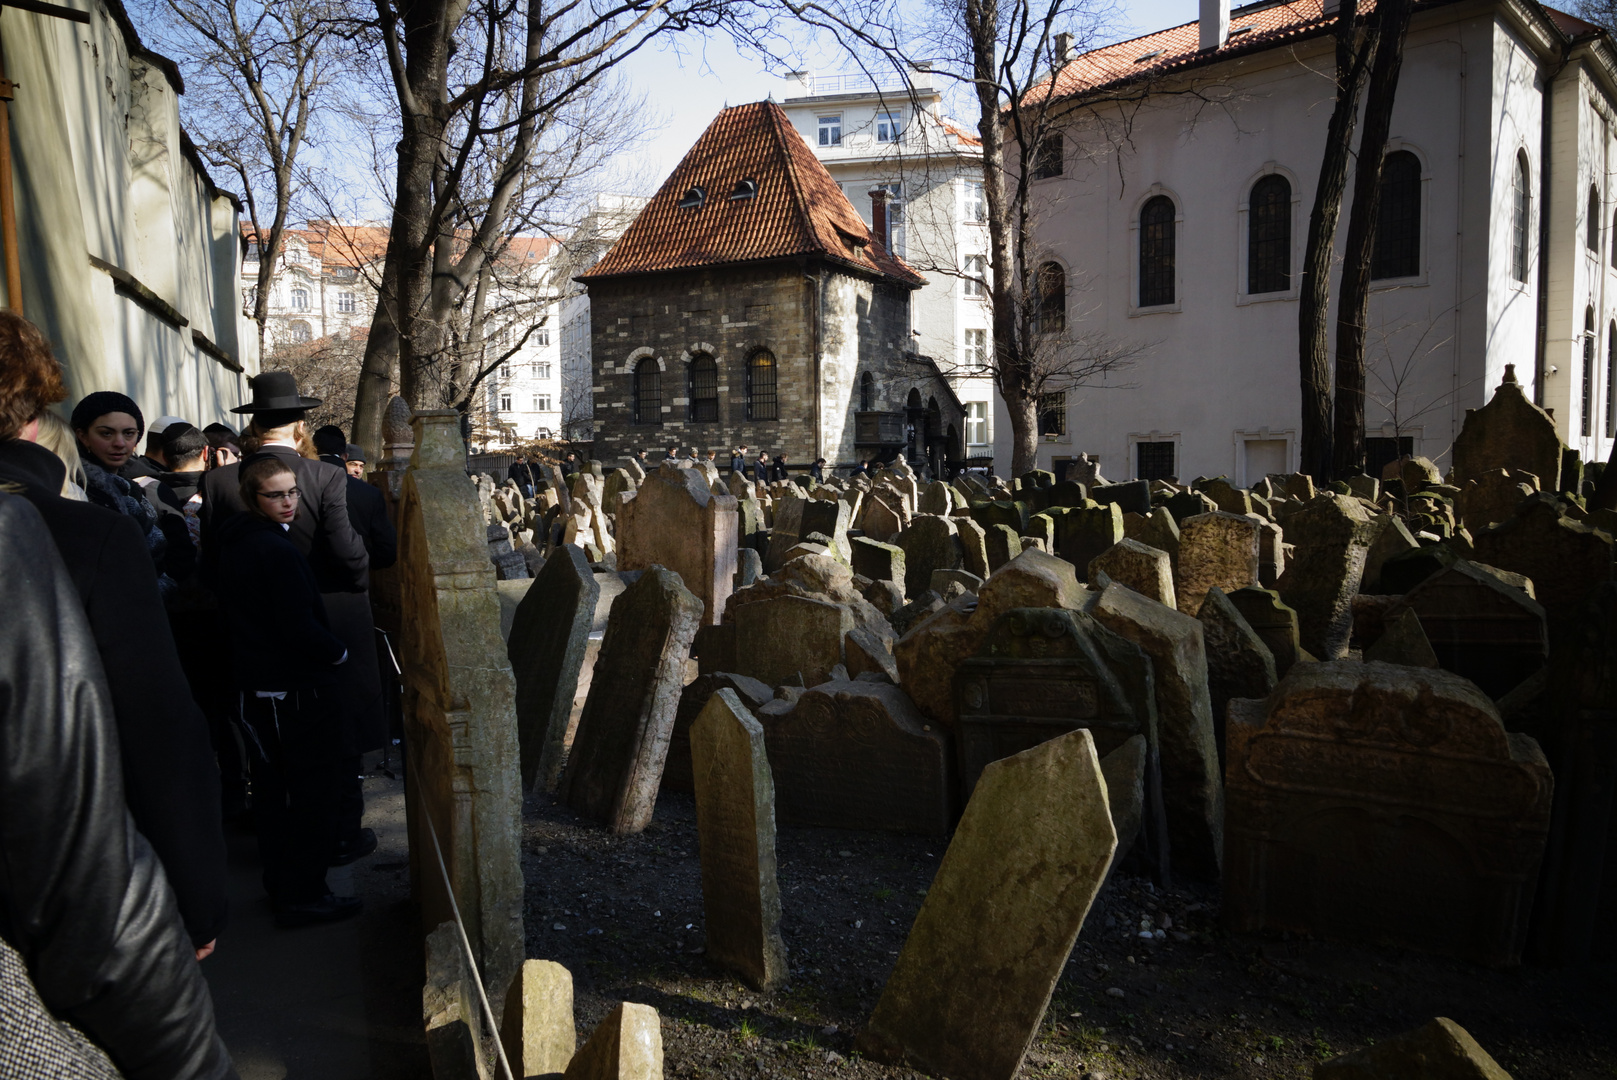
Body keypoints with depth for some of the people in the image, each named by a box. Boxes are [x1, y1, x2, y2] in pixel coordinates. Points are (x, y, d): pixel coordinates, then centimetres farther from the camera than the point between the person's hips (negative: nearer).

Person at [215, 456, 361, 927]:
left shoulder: (234, 544, 8)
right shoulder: (276, 550, -21)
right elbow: (299, 626, -24)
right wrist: (339, 653, -7)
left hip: (256, 687, 10)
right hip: (298, 690, -10)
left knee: (273, 787, 19)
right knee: (313, 791, 1)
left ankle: (280, 880, 32)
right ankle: (303, 896, 8)